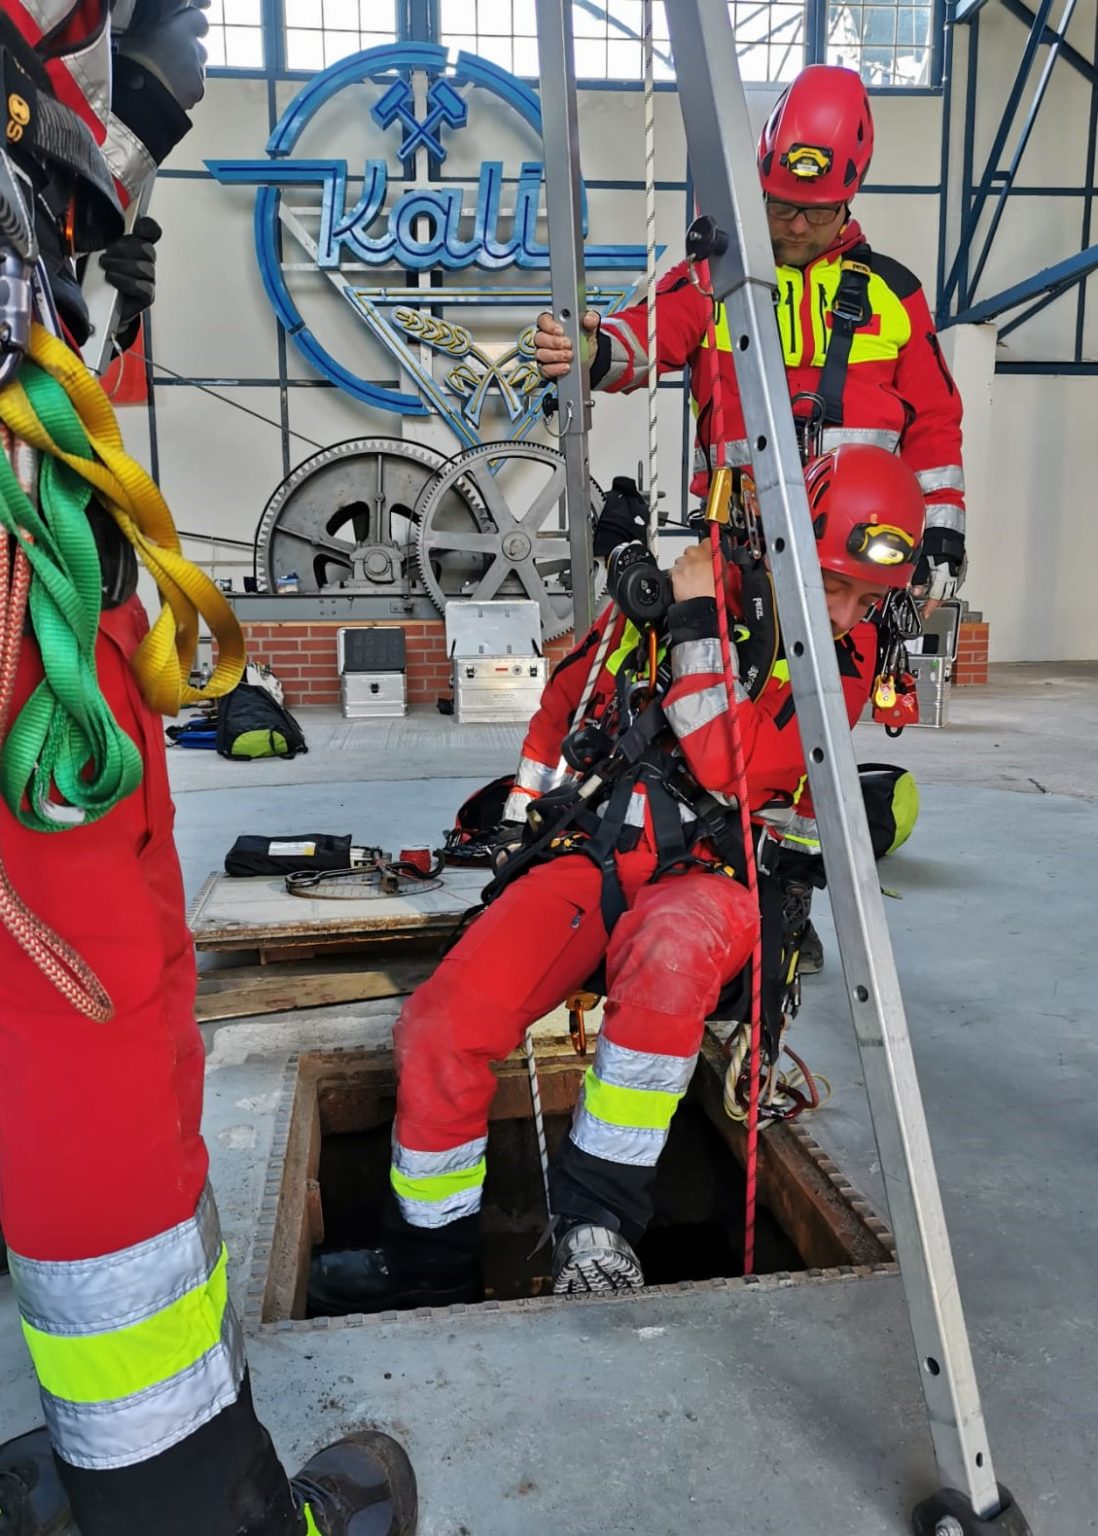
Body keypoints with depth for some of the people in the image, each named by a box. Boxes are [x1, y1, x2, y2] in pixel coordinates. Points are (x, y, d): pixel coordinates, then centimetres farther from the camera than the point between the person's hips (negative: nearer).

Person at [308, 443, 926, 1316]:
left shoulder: (846, 654, -1)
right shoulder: (665, 593, 5)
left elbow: (729, 772, -17)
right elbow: (567, 694, 21)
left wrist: (698, 621, -15)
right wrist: (525, 816, 20)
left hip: (711, 875, -2)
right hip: (591, 856, 2)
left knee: (669, 953, -40)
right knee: (441, 1027, -18)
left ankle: (598, 1212, -21)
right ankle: (427, 1267, 4)